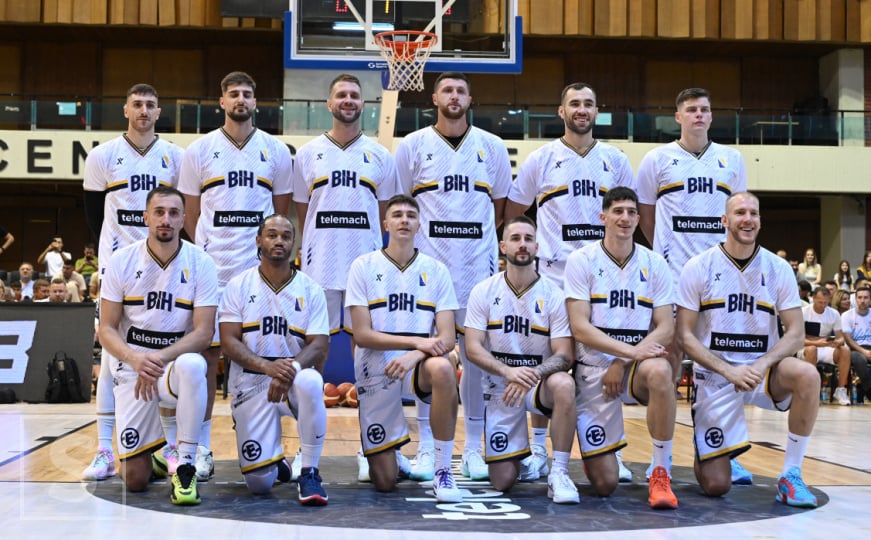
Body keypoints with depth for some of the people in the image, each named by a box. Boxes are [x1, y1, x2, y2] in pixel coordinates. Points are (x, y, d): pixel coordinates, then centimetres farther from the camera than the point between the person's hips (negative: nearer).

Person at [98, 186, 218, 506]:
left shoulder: (200, 263, -7)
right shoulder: (122, 261, -4)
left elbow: (204, 332, -12)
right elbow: (106, 329, -4)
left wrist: (160, 358, -27)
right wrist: (135, 359, -24)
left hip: (176, 362, -1)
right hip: (132, 368, 1)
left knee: (192, 365, -41)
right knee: (135, 480, -6)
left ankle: (185, 468, -26)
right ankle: (156, 453, 33)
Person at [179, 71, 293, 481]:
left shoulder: (276, 151, 9)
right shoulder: (199, 151, 7)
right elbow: (190, 214, 10)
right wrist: (203, 254, 6)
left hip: (260, 268, 1)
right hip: (210, 269, 0)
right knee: (205, 354, 0)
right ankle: (201, 450, 8)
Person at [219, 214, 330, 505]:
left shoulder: (311, 290, 2)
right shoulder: (239, 285, 1)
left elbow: (319, 346, -7)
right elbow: (229, 342, -8)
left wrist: (293, 368, -29)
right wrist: (267, 366, -26)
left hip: (293, 380, 0)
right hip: (251, 384, 0)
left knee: (310, 382, -39)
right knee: (259, 482, -12)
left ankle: (309, 473, -22)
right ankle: (273, 457, 29)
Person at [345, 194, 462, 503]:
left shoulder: (436, 270, 3)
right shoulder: (363, 266, -1)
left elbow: (447, 337, -4)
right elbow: (362, 335, -9)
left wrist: (414, 356, -24)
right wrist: (416, 341, -20)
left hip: (417, 367, 1)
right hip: (375, 371, 0)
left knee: (442, 369, -38)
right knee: (384, 482, -3)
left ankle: (443, 471, -23)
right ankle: (377, 454, 38)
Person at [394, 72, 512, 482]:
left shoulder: (492, 147, 8)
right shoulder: (413, 145, 5)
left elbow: (500, 204, 14)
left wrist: (474, 240, 8)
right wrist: (418, 237, 2)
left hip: (478, 266, 1)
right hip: (427, 263, -1)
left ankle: (473, 446, 13)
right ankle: (426, 446, 9)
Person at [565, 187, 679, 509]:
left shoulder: (654, 264, 3)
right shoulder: (582, 260, -4)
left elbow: (666, 329, -2)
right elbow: (579, 328, -12)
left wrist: (623, 363, -16)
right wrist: (631, 350, -24)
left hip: (636, 364, 2)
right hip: (593, 368, -1)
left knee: (660, 371, -38)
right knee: (604, 484, -6)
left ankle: (661, 473, -21)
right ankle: (598, 452, 34)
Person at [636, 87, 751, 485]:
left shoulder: (731, 159, 10)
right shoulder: (657, 159, 3)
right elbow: (645, 213, 11)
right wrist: (666, 250, 7)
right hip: (672, 273, -2)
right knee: (670, 353, 0)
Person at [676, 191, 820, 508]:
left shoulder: (778, 268, -2)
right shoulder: (699, 267, -7)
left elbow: (795, 333, -4)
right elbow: (684, 336, -8)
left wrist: (761, 365, -22)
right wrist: (729, 371, -20)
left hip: (762, 370, 2)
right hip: (714, 375, -2)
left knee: (807, 376, -33)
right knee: (716, 486, -7)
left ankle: (791, 475, -15)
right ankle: (708, 452, 33)